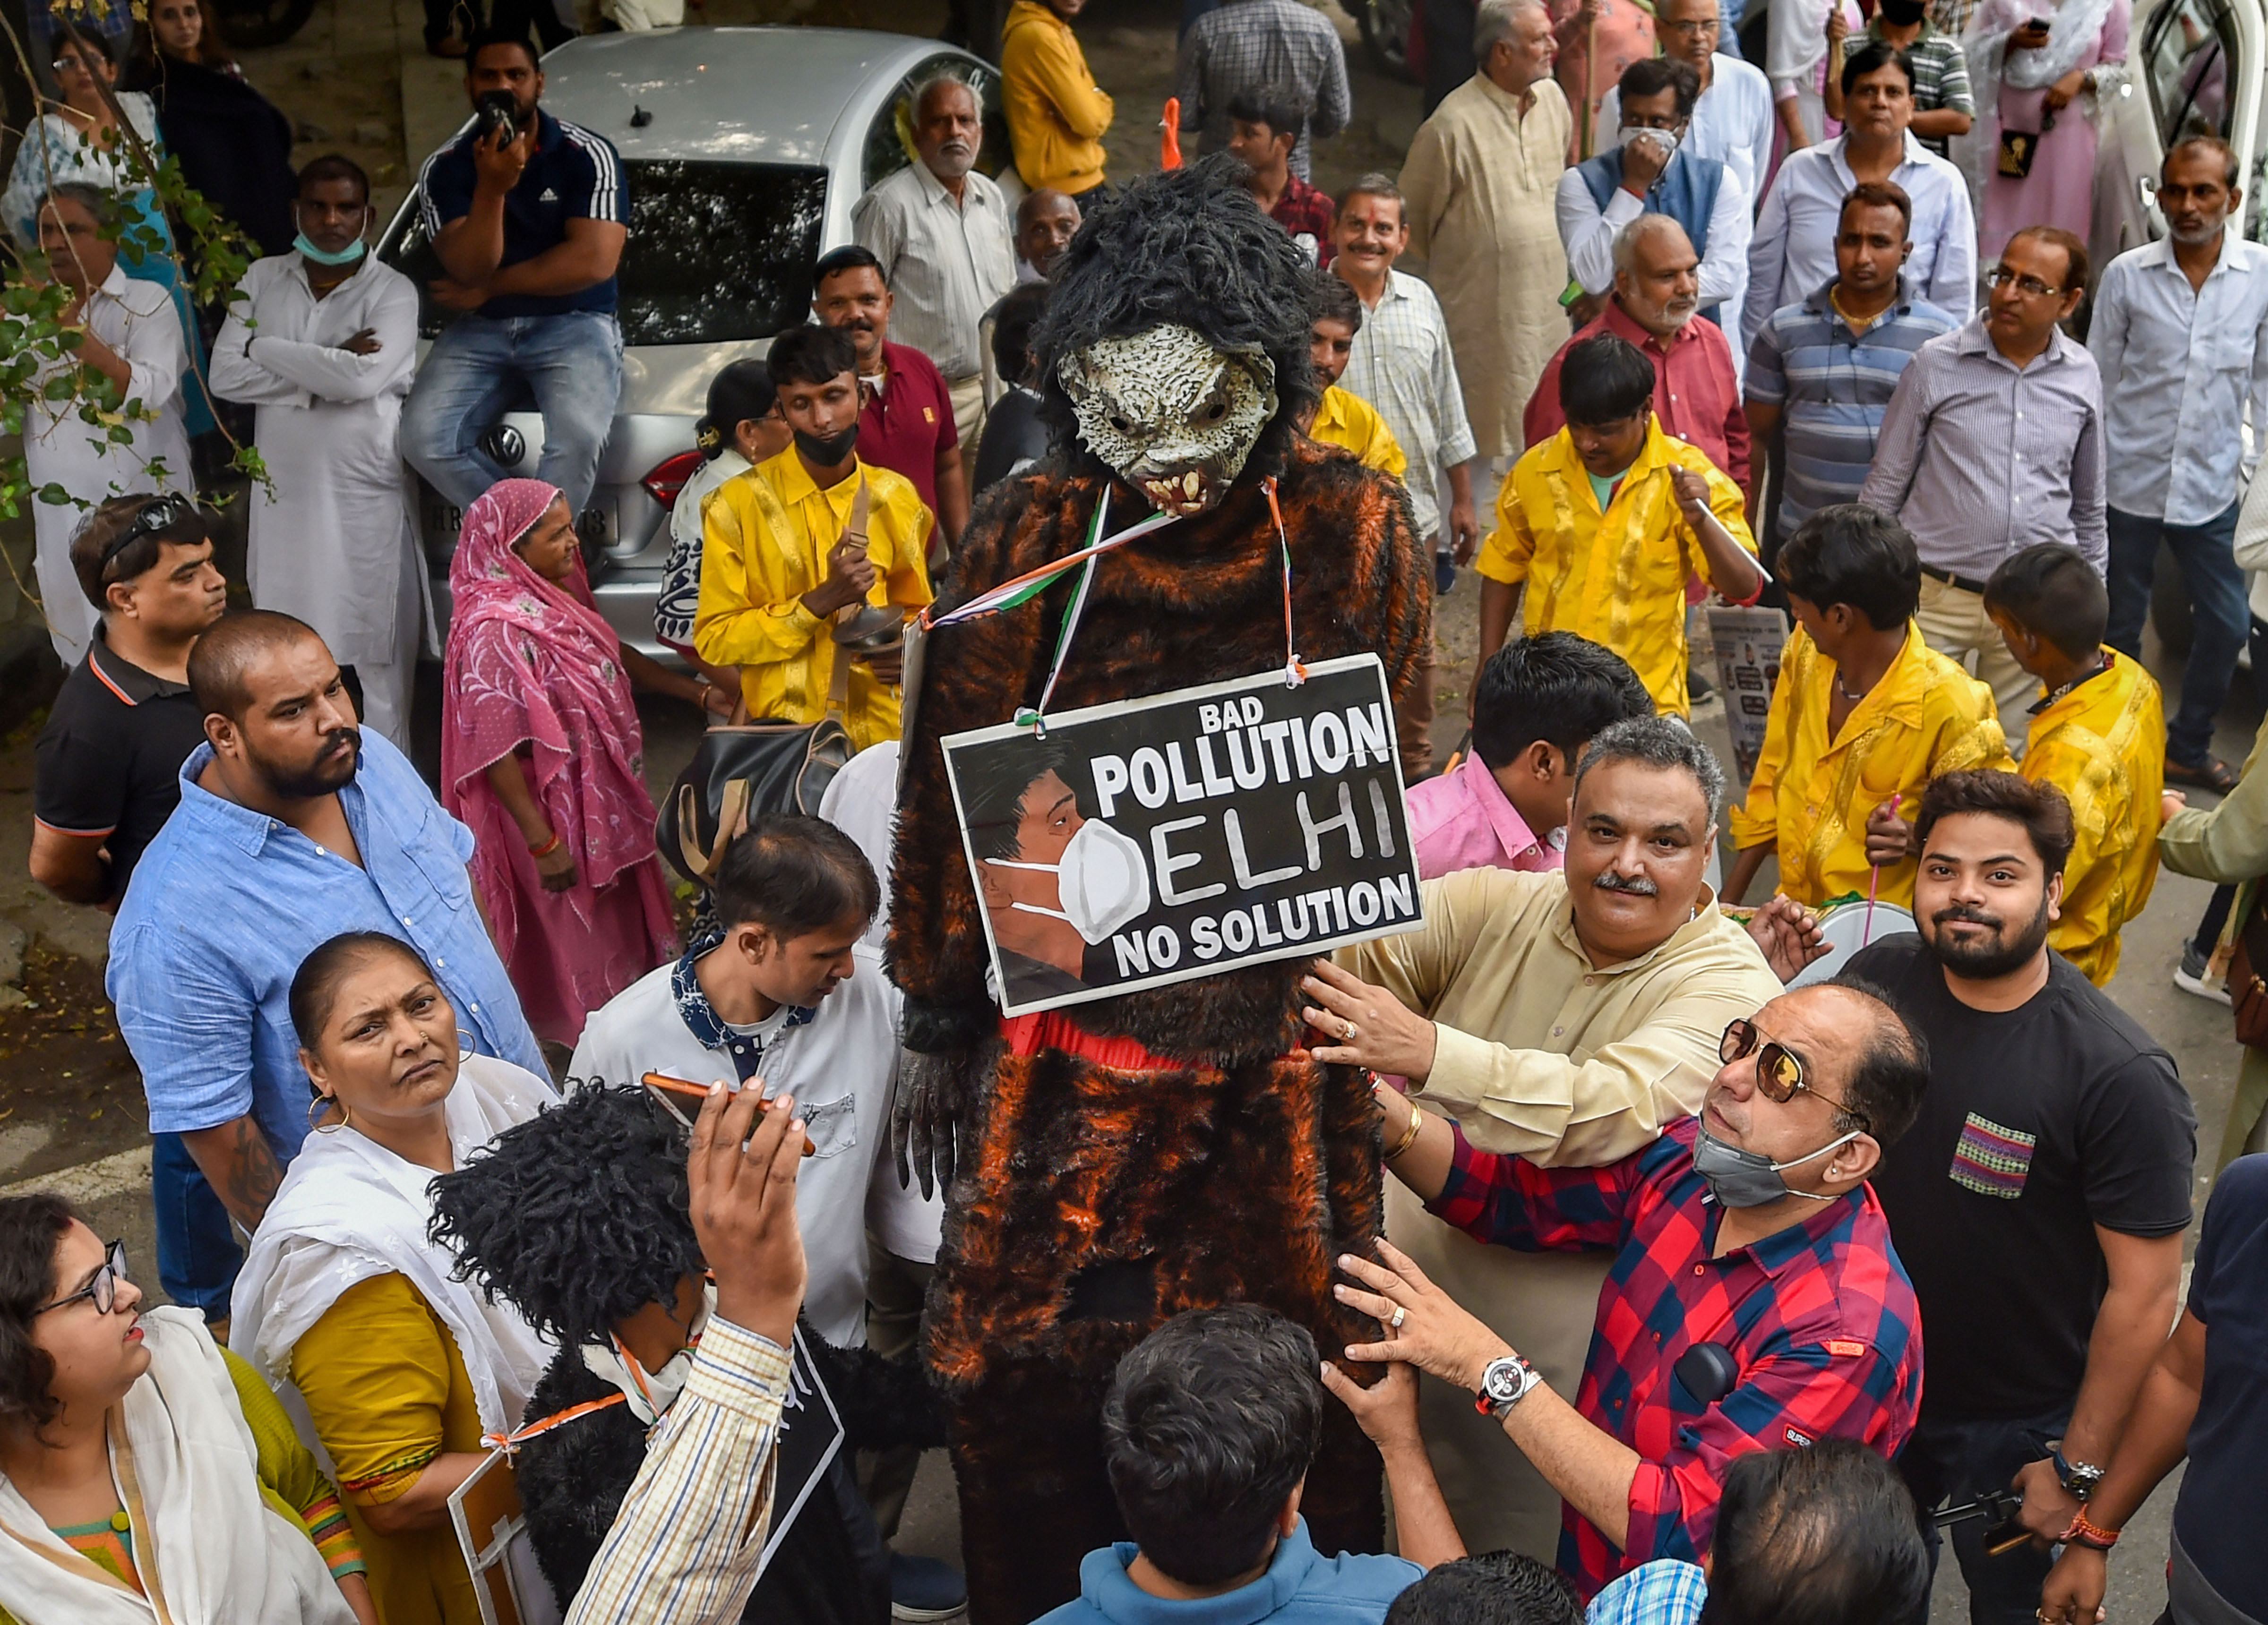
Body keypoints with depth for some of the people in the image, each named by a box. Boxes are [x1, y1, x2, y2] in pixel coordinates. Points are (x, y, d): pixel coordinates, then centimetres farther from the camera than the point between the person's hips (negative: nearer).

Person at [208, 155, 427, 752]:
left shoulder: (392, 291, -4)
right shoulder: (263, 279, 8)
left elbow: (361, 379, -20)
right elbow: (225, 376, -2)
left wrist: (266, 349, -9)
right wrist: (323, 375, -11)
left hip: (364, 499, -4)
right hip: (282, 493, 4)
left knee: (370, 655, -1)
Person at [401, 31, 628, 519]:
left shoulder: (588, 155, -5)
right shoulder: (445, 168, 1)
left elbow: (593, 262, -16)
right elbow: (469, 270, -11)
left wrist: (487, 288, -7)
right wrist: (491, 188, -28)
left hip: (574, 324, -3)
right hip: (481, 330, 3)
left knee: (578, 437, -33)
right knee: (424, 439, -22)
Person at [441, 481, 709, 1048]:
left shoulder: (557, 598, 1)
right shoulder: (495, 630, -28)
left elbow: (613, 654, 17)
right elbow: (493, 750, -28)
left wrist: (699, 693, 13)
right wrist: (542, 842, -25)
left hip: (603, 799, 9)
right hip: (558, 814, -9)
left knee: (620, 929, 23)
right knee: (579, 947, 7)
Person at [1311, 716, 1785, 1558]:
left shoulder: (1730, 986, -14)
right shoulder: (1492, 908, 0)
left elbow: (1612, 1109, -30)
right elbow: (1359, 951, -15)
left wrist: (1427, 1054, -41)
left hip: (1559, 1360, -3)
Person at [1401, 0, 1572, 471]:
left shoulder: (1552, 99, 4)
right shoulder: (1453, 123, -18)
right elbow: (1412, 216, -5)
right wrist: (1448, 266, 8)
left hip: (1550, 298, 6)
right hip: (1484, 305, -6)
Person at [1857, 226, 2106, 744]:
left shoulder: (2083, 376, 3)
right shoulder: (1936, 363, -5)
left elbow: (2089, 499, 15)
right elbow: (1885, 484, 1)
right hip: (1938, 597, -2)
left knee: (2014, 744, 9)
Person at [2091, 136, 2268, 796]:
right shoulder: (2126, 275, -6)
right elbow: (2099, 381, 1)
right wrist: (2089, 477, 1)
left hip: (2212, 487, 2)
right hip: (2129, 482, -1)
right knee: (2120, 625, 9)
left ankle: (2188, 747, 29)